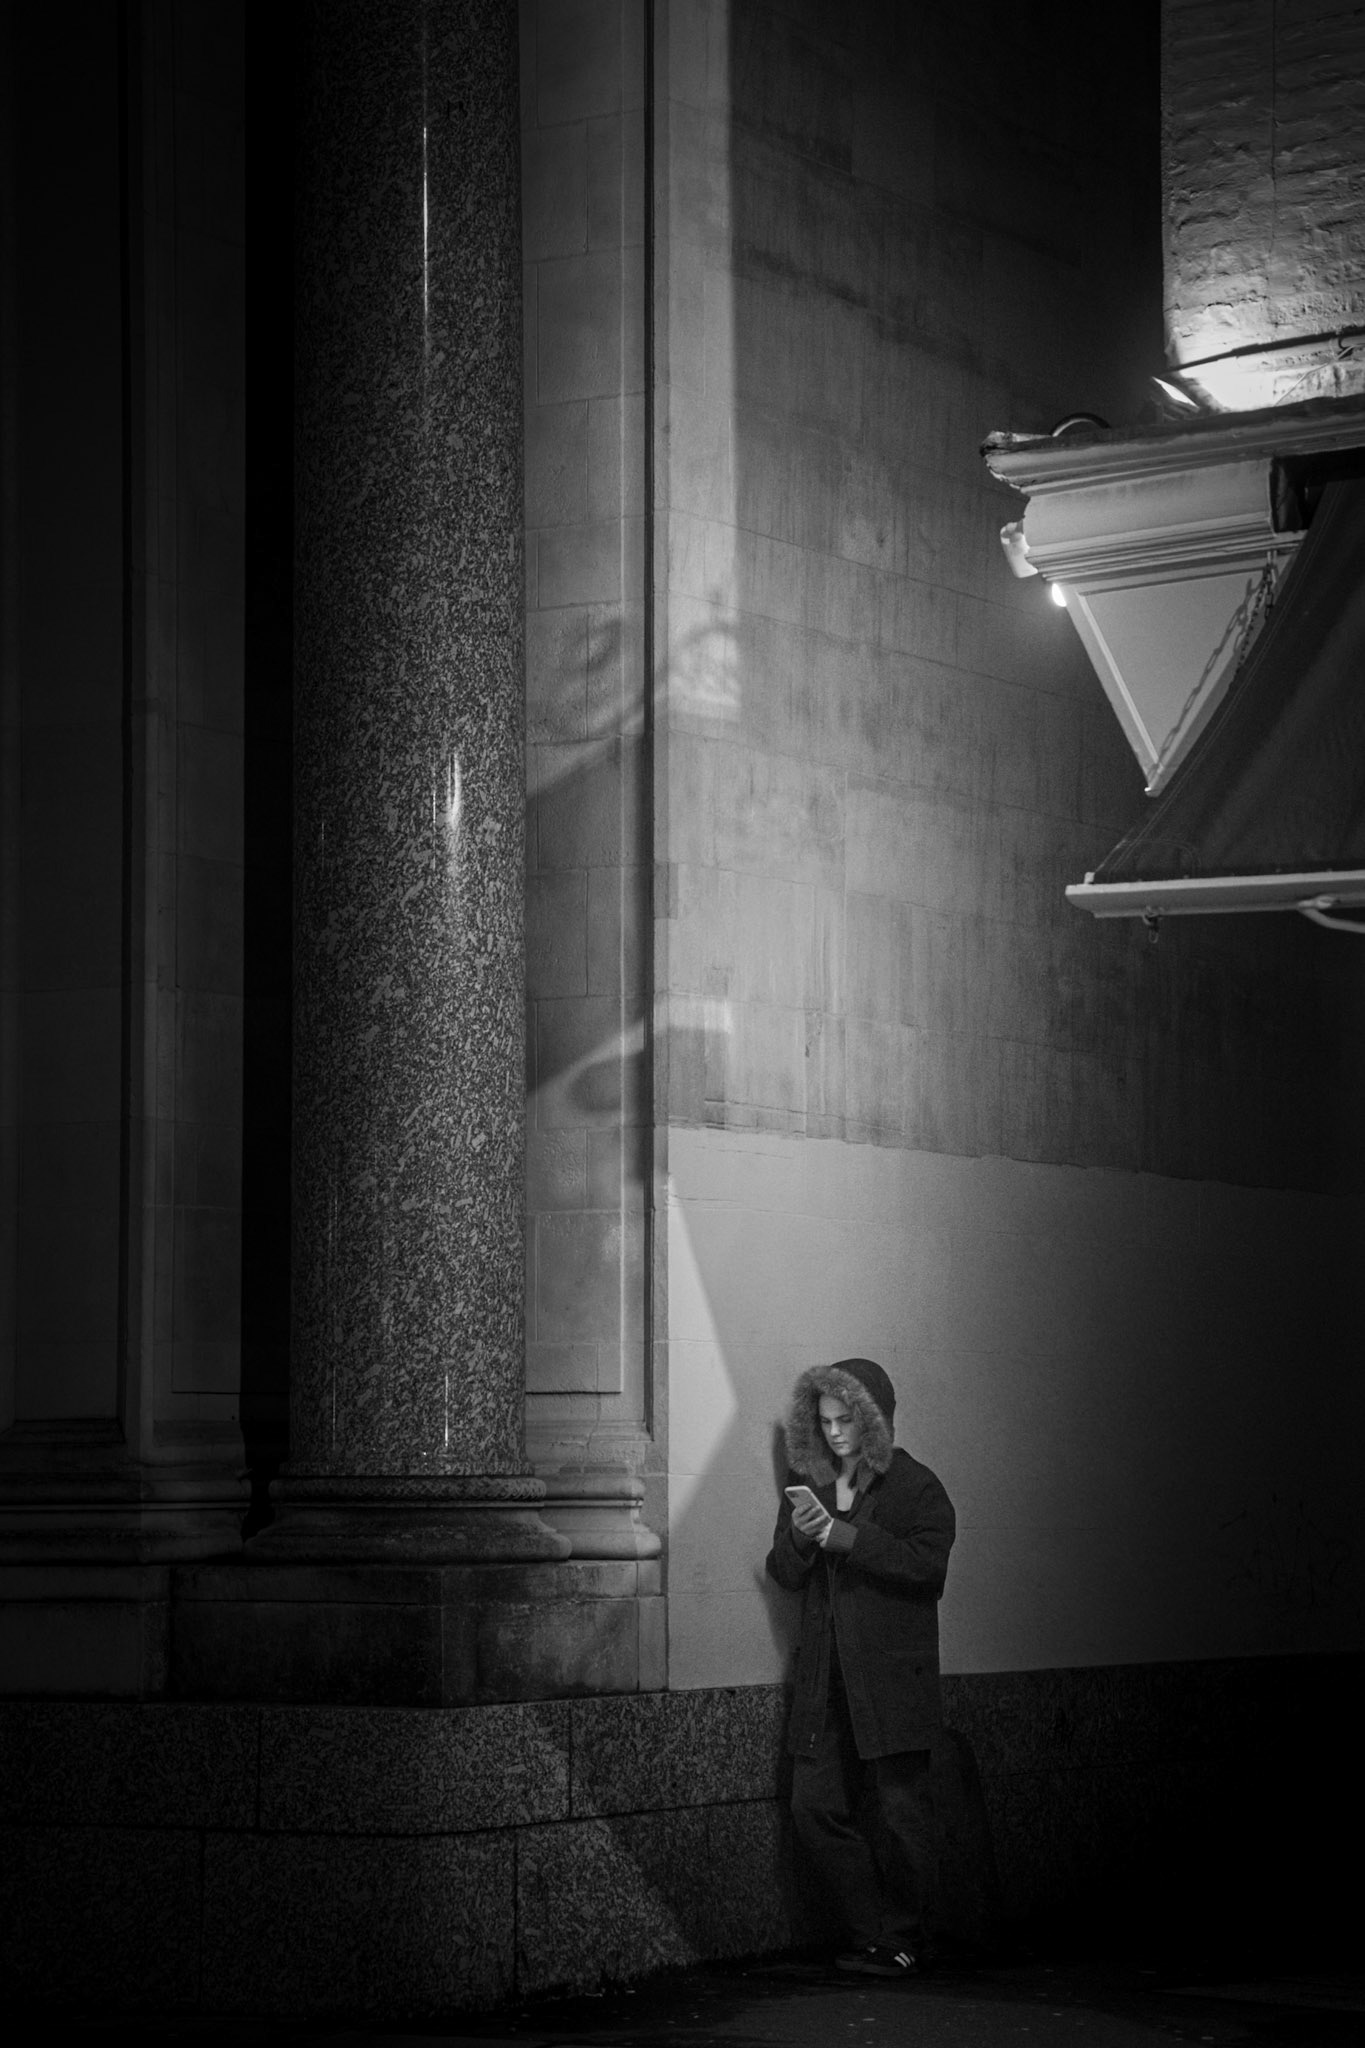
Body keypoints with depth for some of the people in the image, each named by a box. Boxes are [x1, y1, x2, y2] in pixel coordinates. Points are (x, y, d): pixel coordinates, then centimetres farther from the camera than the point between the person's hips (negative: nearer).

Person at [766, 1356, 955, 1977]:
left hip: (893, 1675, -5)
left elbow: (927, 1564, -16)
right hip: (824, 1680, 5)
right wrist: (797, 1537, -9)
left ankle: (902, 1943, 13)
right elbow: (785, 1575, 13)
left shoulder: (914, 1486, -3)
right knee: (815, 1808, 0)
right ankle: (877, 1932, 12)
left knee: (899, 1812, -2)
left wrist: (847, 1536, -19)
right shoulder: (806, 1483, 12)